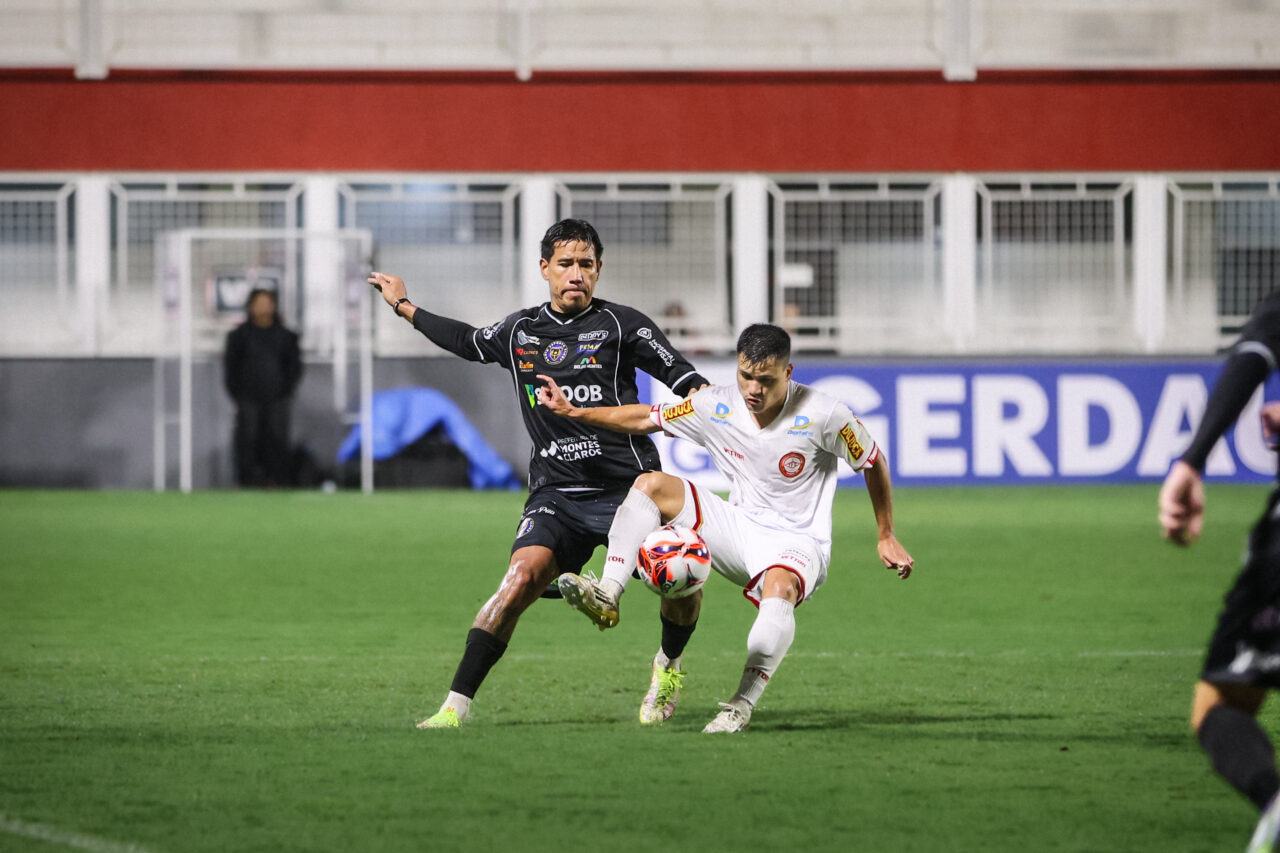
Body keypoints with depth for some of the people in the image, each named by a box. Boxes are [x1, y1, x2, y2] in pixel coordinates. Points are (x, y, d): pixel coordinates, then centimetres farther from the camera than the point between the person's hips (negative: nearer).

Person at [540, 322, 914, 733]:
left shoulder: (823, 415, -16)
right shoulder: (716, 405, -5)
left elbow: (874, 463, -1)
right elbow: (645, 419, 7)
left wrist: (887, 537, 4)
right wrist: (574, 412, -2)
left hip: (796, 544, -5)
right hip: (739, 528, 5)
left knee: (778, 589, -41)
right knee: (650, 484, -13)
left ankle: (741, 707, -36)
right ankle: (606, 597, -25)